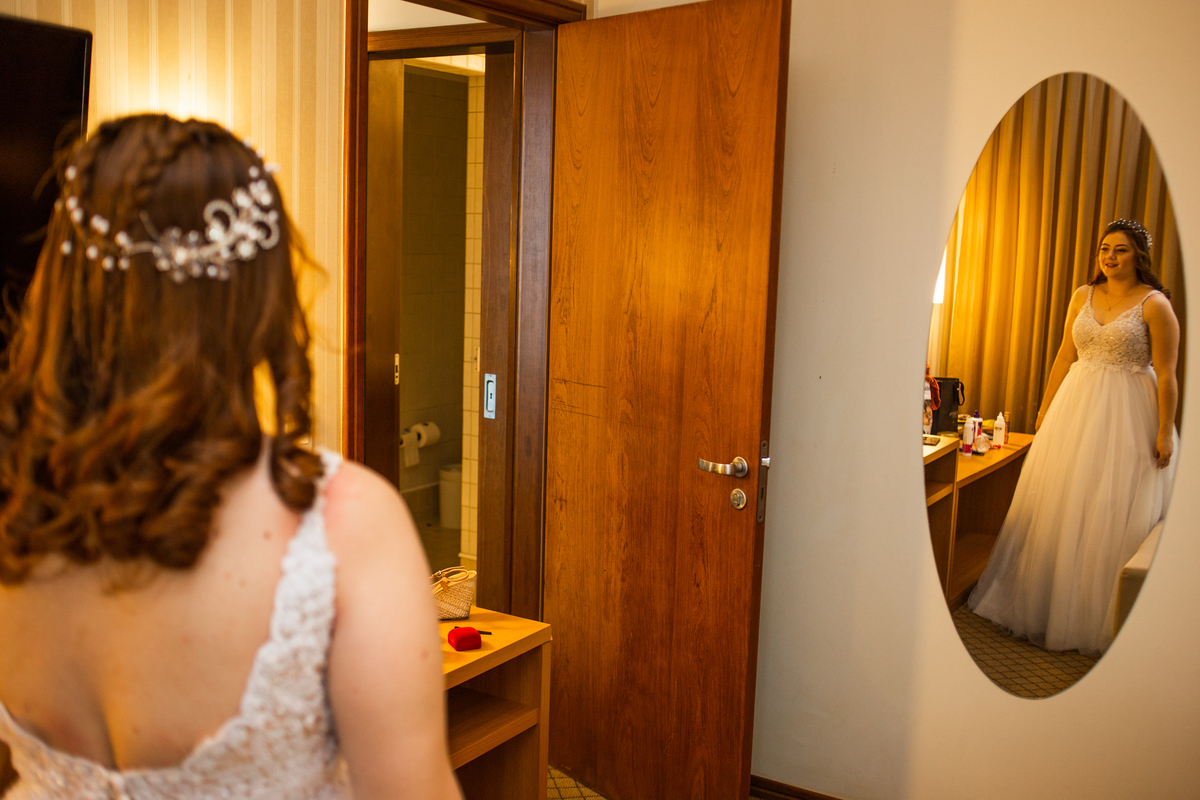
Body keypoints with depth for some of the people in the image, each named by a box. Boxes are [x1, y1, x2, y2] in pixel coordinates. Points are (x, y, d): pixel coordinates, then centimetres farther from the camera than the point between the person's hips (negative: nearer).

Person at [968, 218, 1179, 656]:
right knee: (1060, 505, 9)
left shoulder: (1154, 304, -7)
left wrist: (1165, 432, -13)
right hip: (1076, 407, 5)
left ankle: (1097, 613, 13)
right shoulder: (1083, 296, 8)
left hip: (1127, 415, -5)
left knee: (1112, 513, 0)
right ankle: (1045, 599, 23)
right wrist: (1046, 407, 12)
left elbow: (1166, 374, -10)